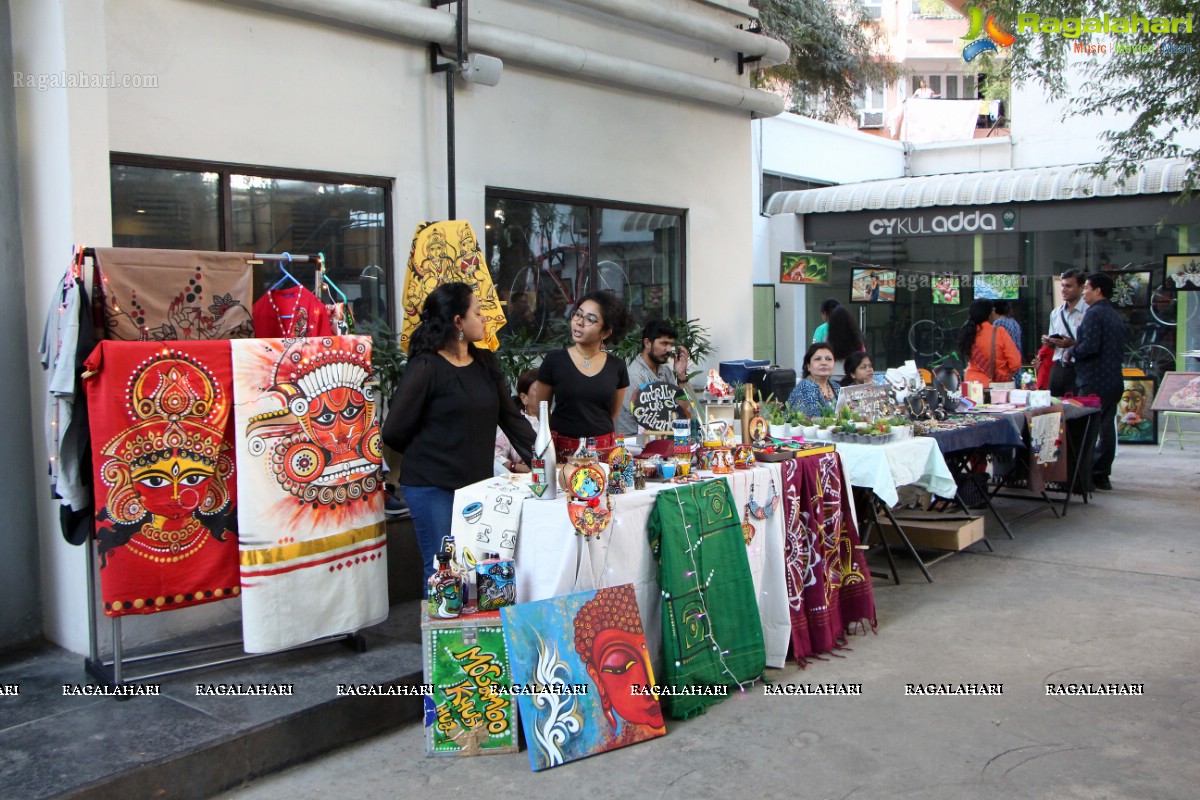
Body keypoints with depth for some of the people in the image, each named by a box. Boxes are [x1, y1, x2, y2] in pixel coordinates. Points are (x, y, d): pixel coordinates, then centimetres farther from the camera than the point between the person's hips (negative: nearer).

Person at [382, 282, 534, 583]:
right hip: (432, 488, -6)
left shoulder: (485, 362, 8)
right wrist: (429, 455, 6)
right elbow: (395, 432, -9)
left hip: (477, 483, 6)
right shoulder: (426, 368, -12)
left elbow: (511, 417, 9)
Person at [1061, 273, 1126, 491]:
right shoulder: (1116, 316, 17)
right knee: (1107, 428, 10)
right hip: (1114, 381, 9)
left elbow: (1090, 347, -23)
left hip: (1094, 382, -9)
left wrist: (1071, 349, -3)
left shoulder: (1094, 313, -13)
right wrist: (1076, 344, 16)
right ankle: (1102, 475, 15)